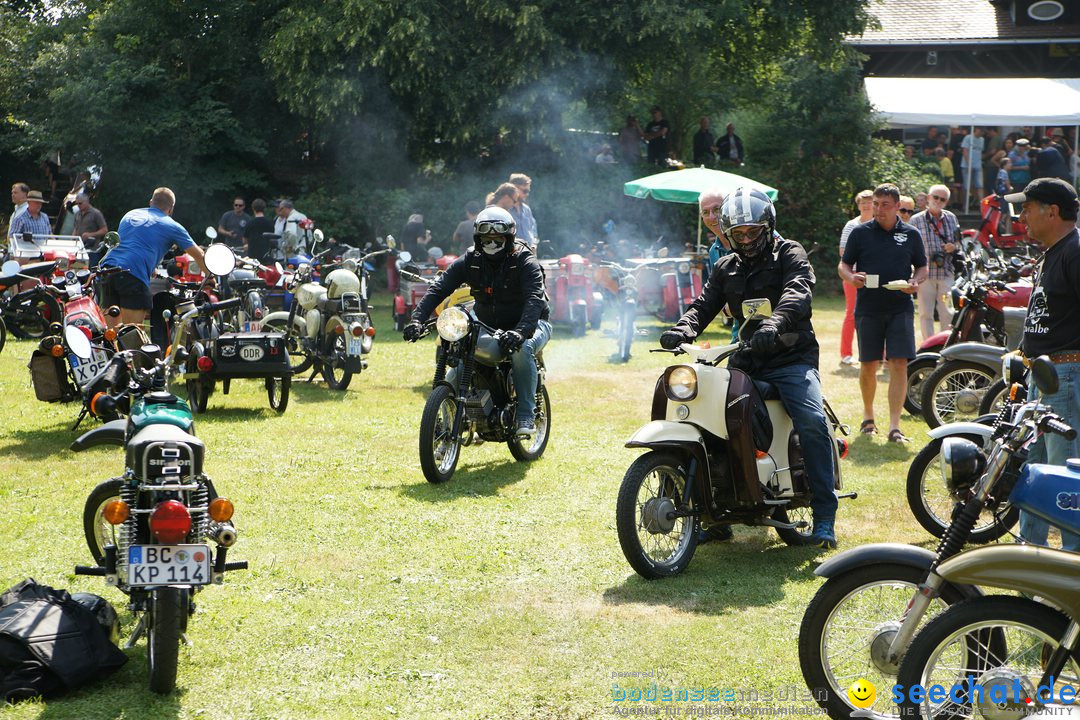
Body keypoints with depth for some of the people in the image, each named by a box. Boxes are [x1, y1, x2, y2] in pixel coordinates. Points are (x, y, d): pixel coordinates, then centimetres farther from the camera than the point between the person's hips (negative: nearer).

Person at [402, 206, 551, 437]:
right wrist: (417, 319, -30)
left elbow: (534, 299, -31)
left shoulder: (525, 262, -16)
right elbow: (438, 288, -12)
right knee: (454, 374, -14)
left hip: (529, 323, -4)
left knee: (521, 349, -39)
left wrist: (521, 331, -50)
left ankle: (526, 416, -27)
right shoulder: (470, 261, -4)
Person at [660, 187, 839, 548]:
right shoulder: (726, 268, 18)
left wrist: (773, 325, -40)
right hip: (744, 362, 5)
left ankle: (824, 517, -19)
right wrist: (683, 329, -19)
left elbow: (797, 294, -19)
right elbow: (704, 304, 6)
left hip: (791, 358, -5)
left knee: (813, 423, -26)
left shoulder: (789, 254, 1)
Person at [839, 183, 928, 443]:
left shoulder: (911, 235, 8)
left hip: (900, 307, 0)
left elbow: (922, 267, 16)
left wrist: (916, 282, -6)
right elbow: (843, 265, 8)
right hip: (868, 308, 0)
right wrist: (851, 277, -15)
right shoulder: (860, 232, 5)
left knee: (899, 364, -9)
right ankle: (868, 415, 29)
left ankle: (894, 426, -9)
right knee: (868, 365, 6)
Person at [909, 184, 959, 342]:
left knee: (948, 314, 1)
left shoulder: (951, 218, 12)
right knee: (926, 314, 0)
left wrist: (954, 247, -2)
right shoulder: (916, 220, 1)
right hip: (925, 274, -2)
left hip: (947, 273, 2)